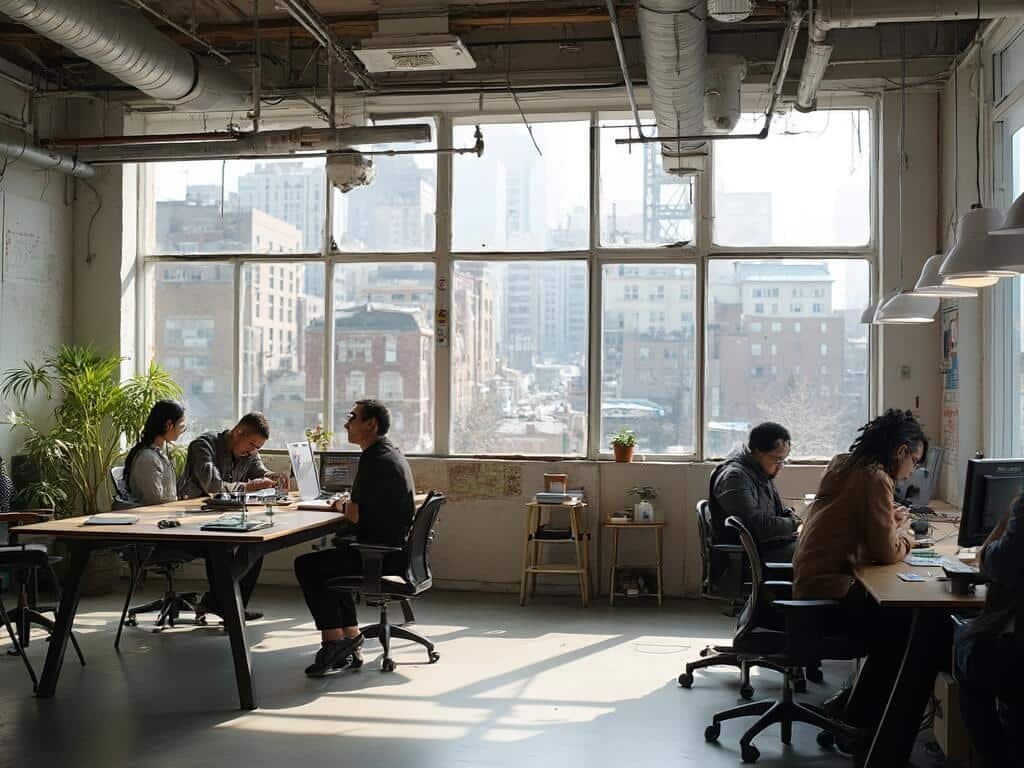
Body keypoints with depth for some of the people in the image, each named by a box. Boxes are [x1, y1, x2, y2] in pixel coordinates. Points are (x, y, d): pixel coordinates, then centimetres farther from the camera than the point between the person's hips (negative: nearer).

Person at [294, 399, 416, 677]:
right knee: (328, 563, 25)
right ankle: (350, 641, 18)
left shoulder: (375, 459, -18)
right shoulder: (392, 453, 15)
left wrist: (342, 506, 1)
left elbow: (355, 516, -19)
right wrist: (348, 505, 9)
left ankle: (334, 640, -2)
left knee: (306, 566, -6)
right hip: (398, 548, 10)